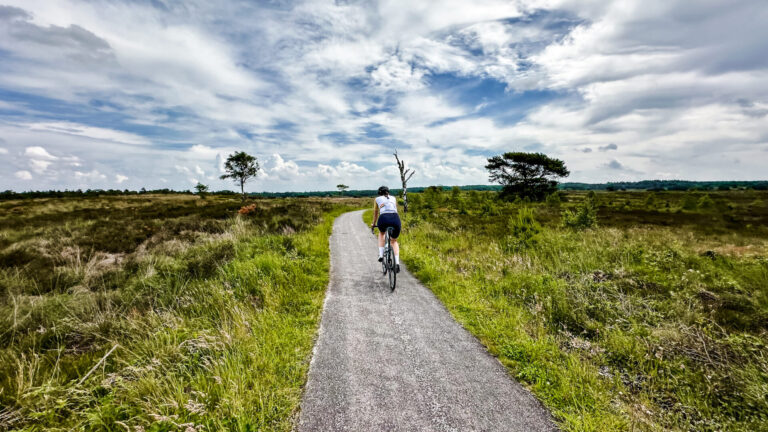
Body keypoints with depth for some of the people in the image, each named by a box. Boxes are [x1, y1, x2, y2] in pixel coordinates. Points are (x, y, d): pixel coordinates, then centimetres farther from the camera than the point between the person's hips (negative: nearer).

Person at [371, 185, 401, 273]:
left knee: (381, 233, 35)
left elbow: (375, 213, 36)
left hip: (384, 218, -1)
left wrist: (373, 224, 52)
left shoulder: (377, 199, 25)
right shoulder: (393, 198, 30)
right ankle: (397, 262, 5)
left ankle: (381, 255, 21)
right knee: (394, 241, 24)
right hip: (395, 218, 2)